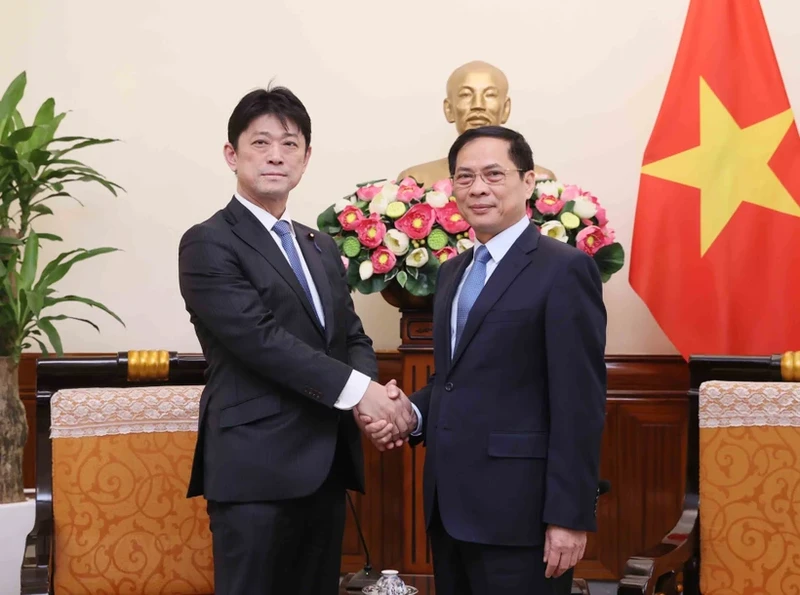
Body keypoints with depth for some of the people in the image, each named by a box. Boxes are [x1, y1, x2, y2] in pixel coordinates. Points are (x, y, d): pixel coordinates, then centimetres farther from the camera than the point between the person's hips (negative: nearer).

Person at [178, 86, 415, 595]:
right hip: (256, 466, -7)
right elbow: (261, 339, -17)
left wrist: (373, 392, -9)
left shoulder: (323, 247, 17)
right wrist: (357, 390, -18)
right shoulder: (208, 244, -6)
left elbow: (353, 336, 13)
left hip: (326, 465, 7)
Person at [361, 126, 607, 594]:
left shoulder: (564, 269, -10)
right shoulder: (453, 271, 15)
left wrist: (570, 516, -17)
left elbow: (580, 404, -14)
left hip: (516, 509, -7)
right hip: (450, 504, 7)